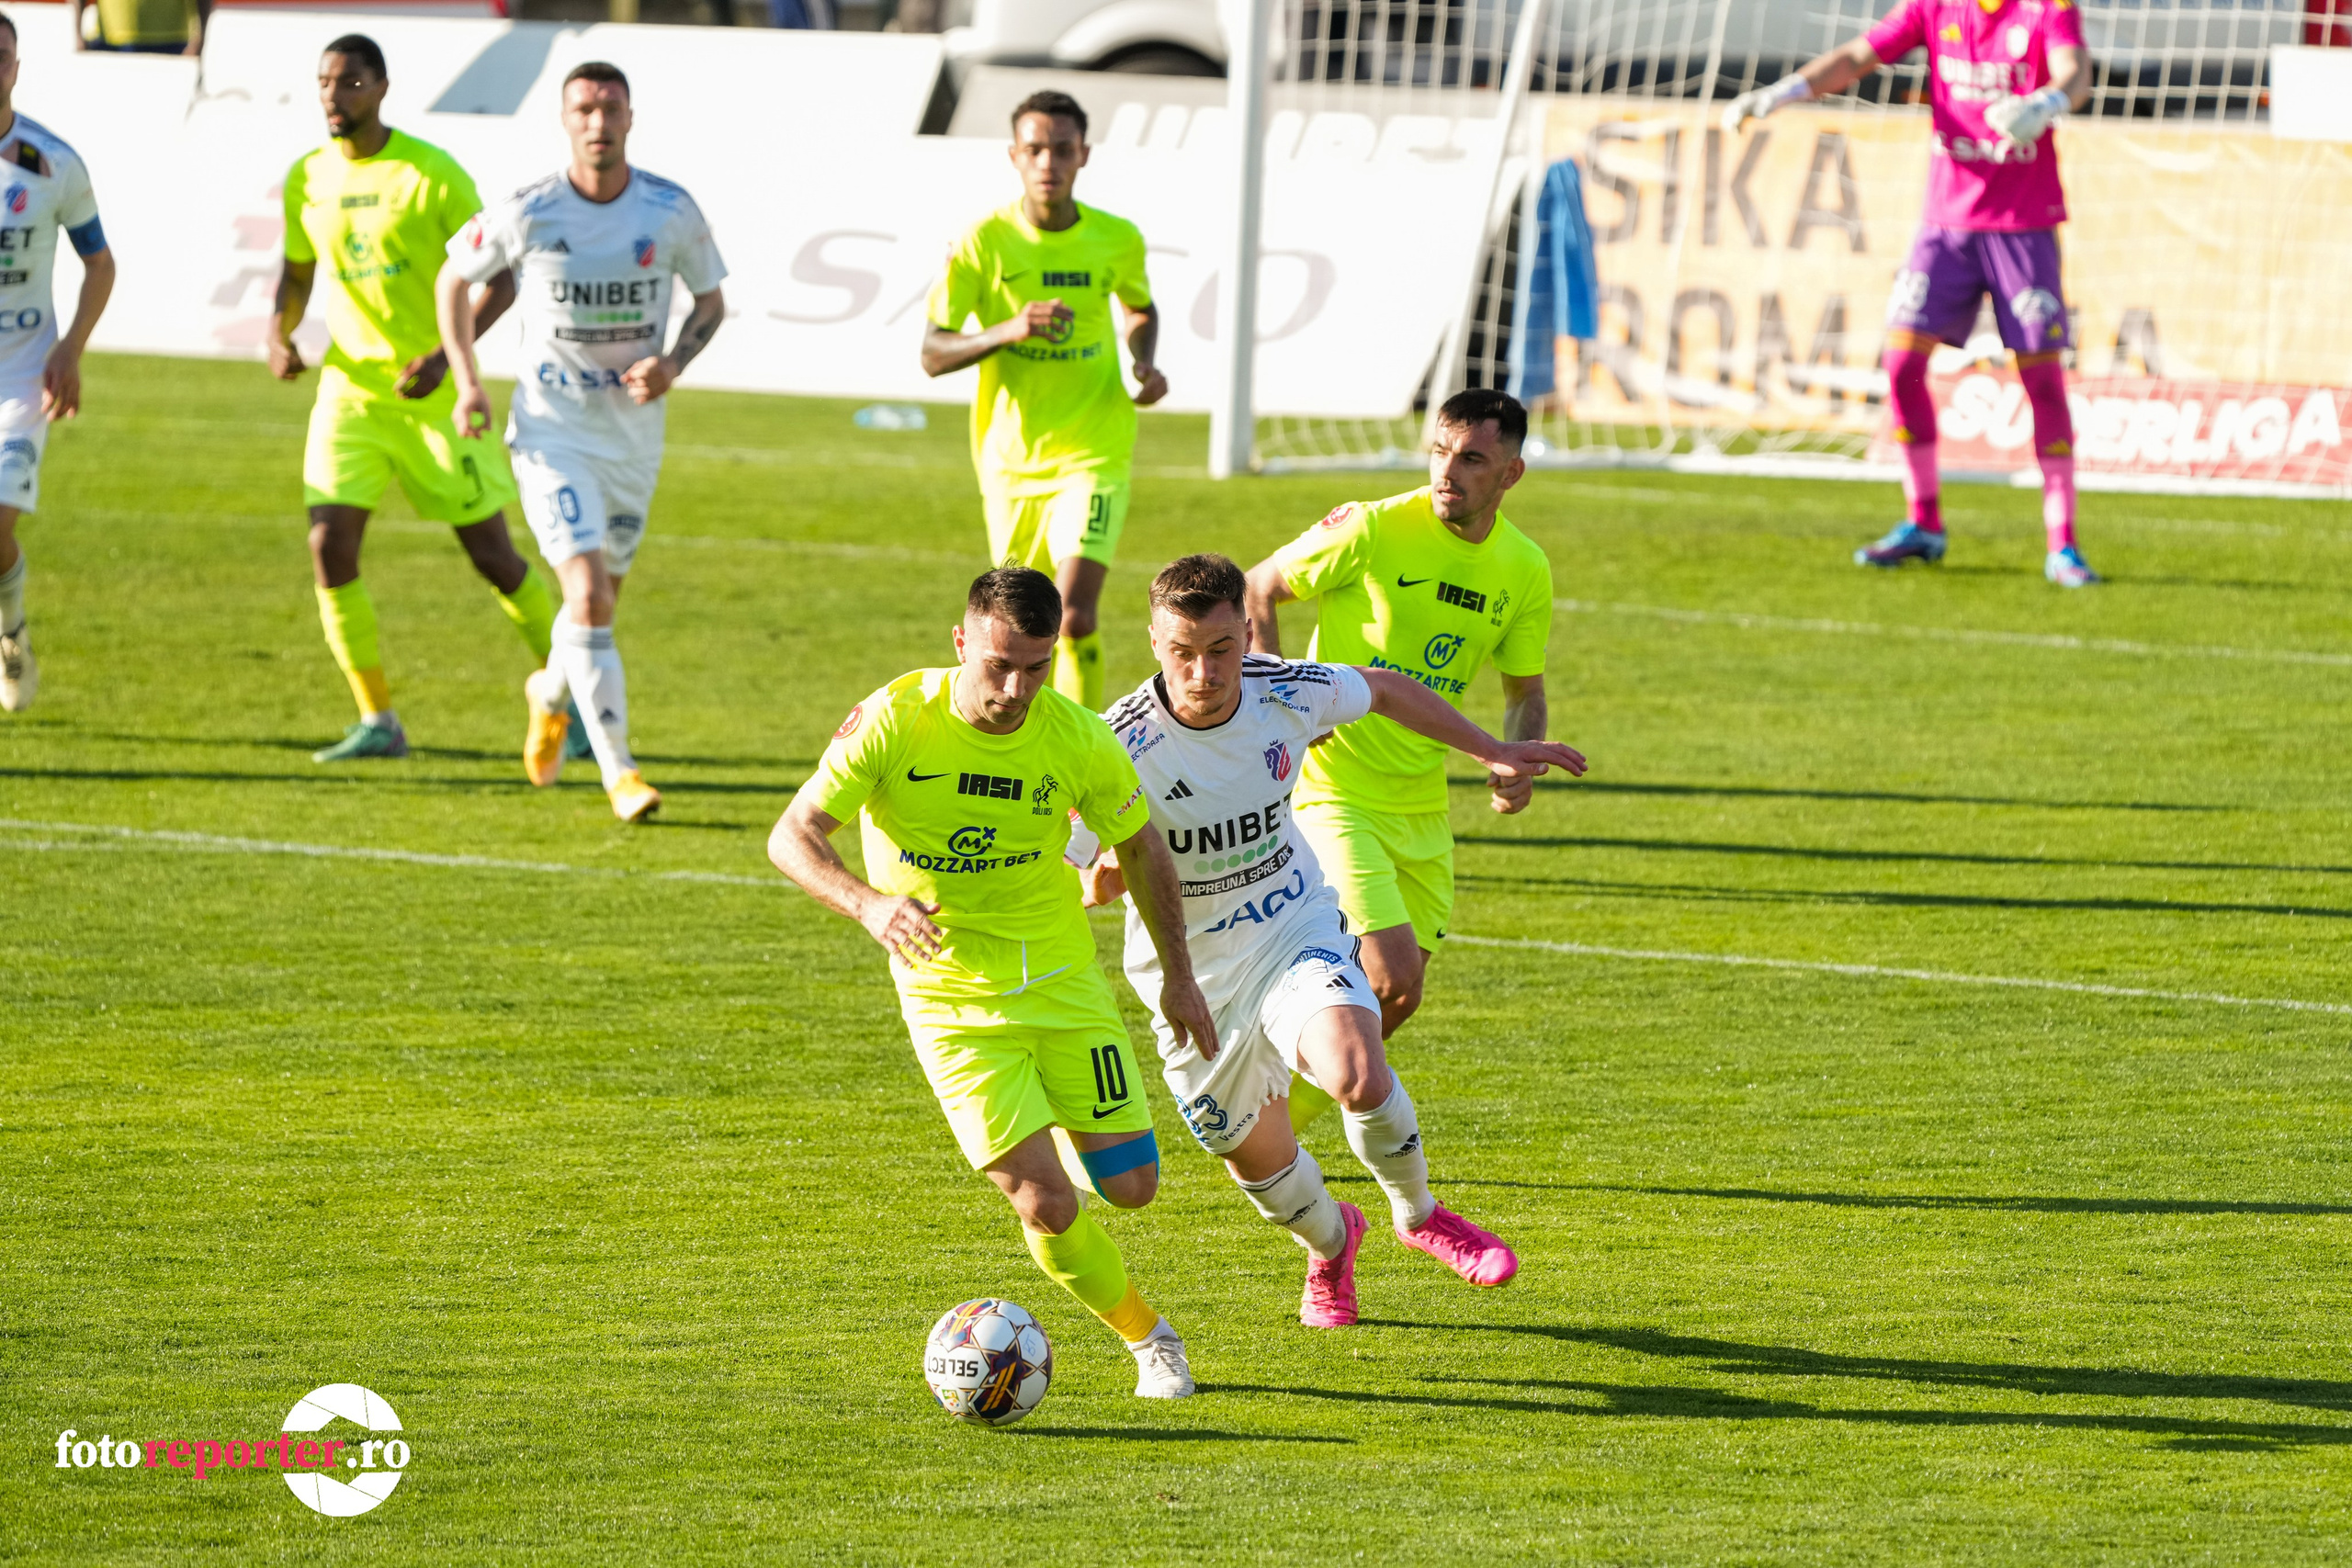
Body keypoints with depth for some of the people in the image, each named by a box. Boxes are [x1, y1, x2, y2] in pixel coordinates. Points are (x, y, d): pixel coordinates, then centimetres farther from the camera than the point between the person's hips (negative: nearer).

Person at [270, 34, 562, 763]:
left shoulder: (432, 175, -12)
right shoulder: (307, 179, 3)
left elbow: (498, 280, -10)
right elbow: (297, 272, 19)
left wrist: (446, 354, -24)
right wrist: (279, 333, -2)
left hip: (436, 392, -4)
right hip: (351, 385, 4)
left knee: (493, 555, 1)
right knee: (330, 547, -12)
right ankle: (377, 723, -2)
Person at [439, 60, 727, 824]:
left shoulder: (672, 212, -8)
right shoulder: (526, 215, -13)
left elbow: (711, 302, 7)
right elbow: (453, 279, 4)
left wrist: (673, 364, -12)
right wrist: (467, 382, -5)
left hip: (635, 428, 3)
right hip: (552, 428, -3)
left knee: (600, 598, 16)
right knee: (588, 596, -17)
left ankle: (552, 692, 50)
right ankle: (619, 772, -10)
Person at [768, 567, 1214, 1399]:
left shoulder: (1079, 741, -11)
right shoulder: (893, 721, -18)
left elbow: (1141, 846, 7)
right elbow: (792, 836, -16)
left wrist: (1178, 973, 11)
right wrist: (868, 903, -35)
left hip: (1063, 981, 2)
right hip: (952, 999, -2)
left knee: (1130, 1186, 0)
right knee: (1047, 1208, -12)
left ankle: (1065, 1133, 37)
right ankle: (1149, 1338, 15)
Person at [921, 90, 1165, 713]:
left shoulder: (1117, 240, -2)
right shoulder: (986, 242, -8)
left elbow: (1141, 310, 21)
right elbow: (933, 354, -10)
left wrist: (1145, 363, -1)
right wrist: (1008, 331, -27)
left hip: (1093, 452, -1)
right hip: (1011, 456, 1)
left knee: (1076, 617, -19)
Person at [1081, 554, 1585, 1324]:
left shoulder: (1287, 694, -17)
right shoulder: (1124, 747, -26)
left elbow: (1381, 689, 7)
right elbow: (1096, 891, -19)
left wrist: (1494, 752, 13)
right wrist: (1114, 861, -41)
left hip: (1295, 926, 0)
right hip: (1193, 976, 0)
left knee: (1358, 1078, -27)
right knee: (1257, 1159, 12)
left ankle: (1418, 1216, 5)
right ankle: (1330, 1243, 49)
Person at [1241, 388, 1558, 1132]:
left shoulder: (1524, 569, 1)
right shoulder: (1373, 530, -15)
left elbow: (1525, 689, 15)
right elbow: (1257, 590, -3)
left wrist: (1518, 764, -6)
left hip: (1422, 806, 7)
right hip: (1334, 790, -6)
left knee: (1392, 999, 11)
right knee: (1393, 980, -18)